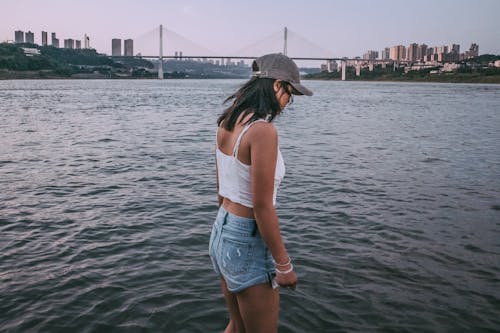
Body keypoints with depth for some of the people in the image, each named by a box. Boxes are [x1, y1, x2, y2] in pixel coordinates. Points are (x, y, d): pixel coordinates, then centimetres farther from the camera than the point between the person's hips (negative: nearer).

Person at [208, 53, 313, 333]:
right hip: (249, 243, -9)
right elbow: (262, 206, -23)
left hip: (222, 231, 9)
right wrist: (284, 264, -13)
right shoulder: (263, 131, -23)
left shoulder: (226, 123, 3)